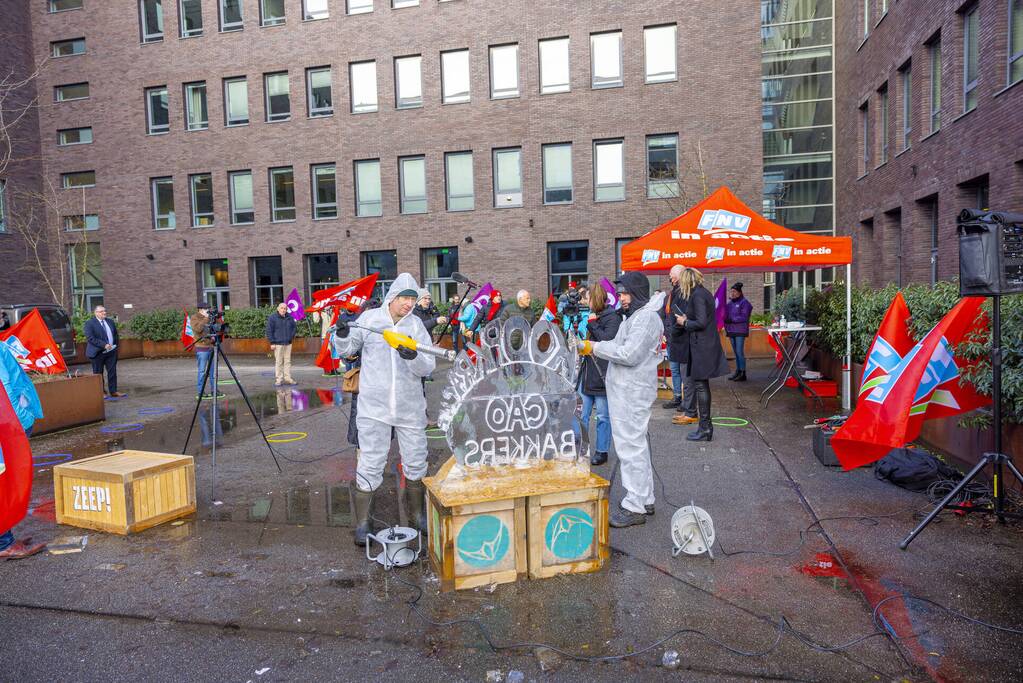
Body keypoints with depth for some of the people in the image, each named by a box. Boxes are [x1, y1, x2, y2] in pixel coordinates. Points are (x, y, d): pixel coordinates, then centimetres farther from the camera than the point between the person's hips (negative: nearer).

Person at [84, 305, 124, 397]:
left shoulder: (110, 322, 12)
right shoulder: (89, 323, -7)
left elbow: (116, 334, 20)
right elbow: (90, 338, -16)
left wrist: (114, 345, 7)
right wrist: (104, 345, -23)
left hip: (111, 351, 5)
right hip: (98, 352, -5)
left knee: (112, 371, 5)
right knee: (98, 373, 5)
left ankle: (113, 391, 10)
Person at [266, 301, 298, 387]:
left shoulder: (289, 317, 8)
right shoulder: (272, 317, -6)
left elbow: (294, 326, 24)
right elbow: (269, 331, -7)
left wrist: (292, 336, 13)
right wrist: (272, 343, -10)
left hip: (288, 343, 5)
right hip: (278, 343, -5)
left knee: (287, 361, 7)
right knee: (278, 362, -2)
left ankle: (287, 378, 12)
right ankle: (279, 380, 3)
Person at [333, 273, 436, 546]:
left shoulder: (416, 325, 1)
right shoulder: (369, 319, -2)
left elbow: (427, 367, -4)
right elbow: (347, 349, 9)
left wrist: (414, 357, -25)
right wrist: (342, 335, -12)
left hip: (410, 408, 3)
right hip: (374, 406, -2)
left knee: (416, 462, 13)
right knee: (370, 464, -1)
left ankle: (417, 515, 33)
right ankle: (362, 523, 14)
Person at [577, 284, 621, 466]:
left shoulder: (612, 317, -9)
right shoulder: (592, 315, 14)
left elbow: (609, 340, -23)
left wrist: (592, 324, -16)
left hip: (602, 374, -8)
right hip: (587, 371, 8)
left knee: (603, 416, 4)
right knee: (582, 414, 11)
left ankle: (601, 451, 14)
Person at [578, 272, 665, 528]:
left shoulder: (646, 317, -16)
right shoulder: (635, 315, 18)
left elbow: (629, 354, -23)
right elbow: (621, 346, 17)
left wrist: (595, 347, -17)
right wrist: (592, 348, 4)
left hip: (633, 393, -11)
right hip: (627, 391, 11)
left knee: (631, 447, -6)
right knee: (636, 444, 17)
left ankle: (635, 508, 1)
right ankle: (645, 500, 28)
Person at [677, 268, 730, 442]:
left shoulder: (697, 295, -16)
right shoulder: (704, 292, 14)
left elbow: (701, 323, -21)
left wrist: (685, 322, -7)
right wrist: (688, 318, 11)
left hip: (702, 347, -10)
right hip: (707, 344, 10)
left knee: (701, 386, -5)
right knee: (703, 385, 14)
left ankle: (705, 429, 0)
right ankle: (706, 426, 21)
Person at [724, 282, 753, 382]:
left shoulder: (744, 302, -7)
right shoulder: (729, 303, 12)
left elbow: (744, 317, -13)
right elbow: (726, 314, 17)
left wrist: (731, 320, -20)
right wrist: (724, 319, -4)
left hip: (740, 331, -7)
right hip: (731, 330, 7)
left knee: (740, 352, -8)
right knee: (736, 352, 12)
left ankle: (743, 373, -4)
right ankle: (738, 371, 19)